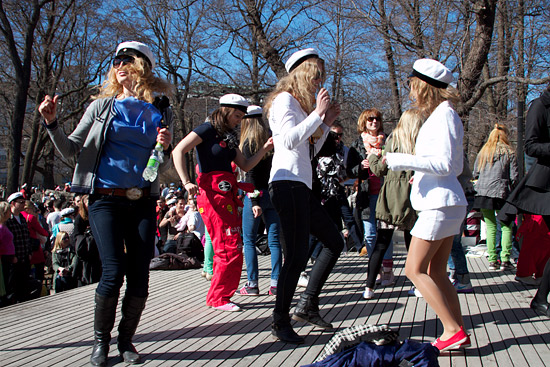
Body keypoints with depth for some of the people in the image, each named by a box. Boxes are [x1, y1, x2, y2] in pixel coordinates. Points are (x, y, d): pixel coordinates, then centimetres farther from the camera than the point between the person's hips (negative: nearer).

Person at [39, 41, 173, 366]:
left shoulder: (161, 111, 10)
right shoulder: (102, 106, 7)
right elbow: (70, 150, 5)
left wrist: (165, 147, -6)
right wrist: (52, 123, -11)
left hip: (143, 202, 2)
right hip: (106, 199, -2)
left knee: (139, 277, -1)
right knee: (113, 272, -11)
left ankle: (126, 339, 18)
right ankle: (101, 340, 9)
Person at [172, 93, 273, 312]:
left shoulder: (229, 137, 21)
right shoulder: (209, 129, -5)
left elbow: (245, 165, 20)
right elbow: (178, 151, -13)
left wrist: (264, 149, 7)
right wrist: (186, 182, -21)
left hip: (228, 195, 9)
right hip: (213, 194, -9)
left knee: (232, 248, 9)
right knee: (229, 248, -9)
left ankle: (218, 296, 18)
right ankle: (218, 298, 1)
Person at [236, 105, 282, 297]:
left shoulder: (249, 142, -8)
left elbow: (252, 174, -15)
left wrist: (255, 201, -16)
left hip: (256, 194, -5)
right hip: (274, 194, 6)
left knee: (249, 239, 4)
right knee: (274, 239, 7)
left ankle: (252, 284, 3)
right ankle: (275, 283, 6)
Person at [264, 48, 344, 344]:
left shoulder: (302, 105, 24)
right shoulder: (284, 100, -3)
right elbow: (289, 139, -19)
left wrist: (326, 123, 18)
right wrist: (317, 114, -12)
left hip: (302, 186, 10)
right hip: (288, 184, -10)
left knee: (334, 241, 11)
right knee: (297, 255, -11)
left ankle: (307, 305, 14)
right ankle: (280, 322, -2)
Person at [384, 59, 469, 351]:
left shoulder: (444, 115, -11)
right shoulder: (440, 115, 18)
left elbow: (446, 164, -19)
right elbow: (455, 166, 23)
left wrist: (401, 160, -19)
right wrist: (422, 172, 25)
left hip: (440, 204, -10)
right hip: (444, 203, 10)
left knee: (415, 270, -8)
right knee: (436, 273, 10)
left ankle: (453, 331, -7)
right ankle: (458, 332, 10)